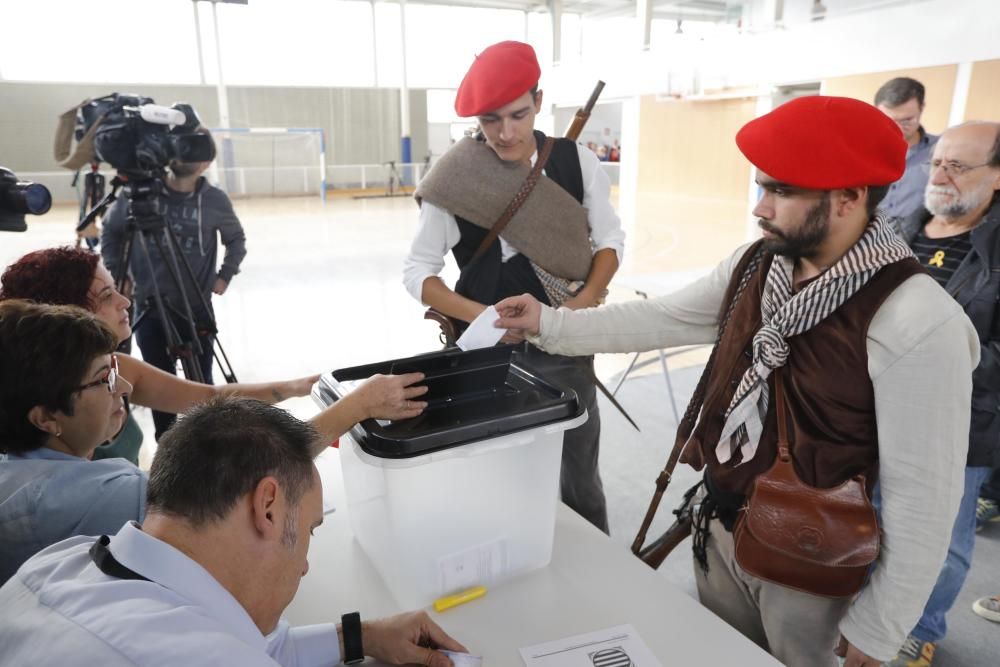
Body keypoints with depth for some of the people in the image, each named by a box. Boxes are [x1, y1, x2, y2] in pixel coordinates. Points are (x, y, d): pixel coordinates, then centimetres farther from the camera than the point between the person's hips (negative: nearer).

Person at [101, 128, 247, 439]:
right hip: (149, 310, 1)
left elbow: (236, 239, 10)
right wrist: (116, 274, 5)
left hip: (196, 310, -1)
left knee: (200, 385, 7)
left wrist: (225, 276, 1)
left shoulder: (215, 200, -7)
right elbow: (110, 231, 10)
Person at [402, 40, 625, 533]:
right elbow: (417, 272, -6)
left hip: (567, 352, 2)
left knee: (579, 482, 15)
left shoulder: (577, 162, -4)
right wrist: (482, 317, -21)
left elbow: (609, 239, 5)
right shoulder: (456, 180, -11)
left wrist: (585, 302, -13)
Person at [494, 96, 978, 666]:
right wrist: (551, 325, -7)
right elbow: (663, 319, 2)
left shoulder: (918, 321, -26)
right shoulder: (754, 267, -5)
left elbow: (923, 495, -21)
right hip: (721, 528, 6)